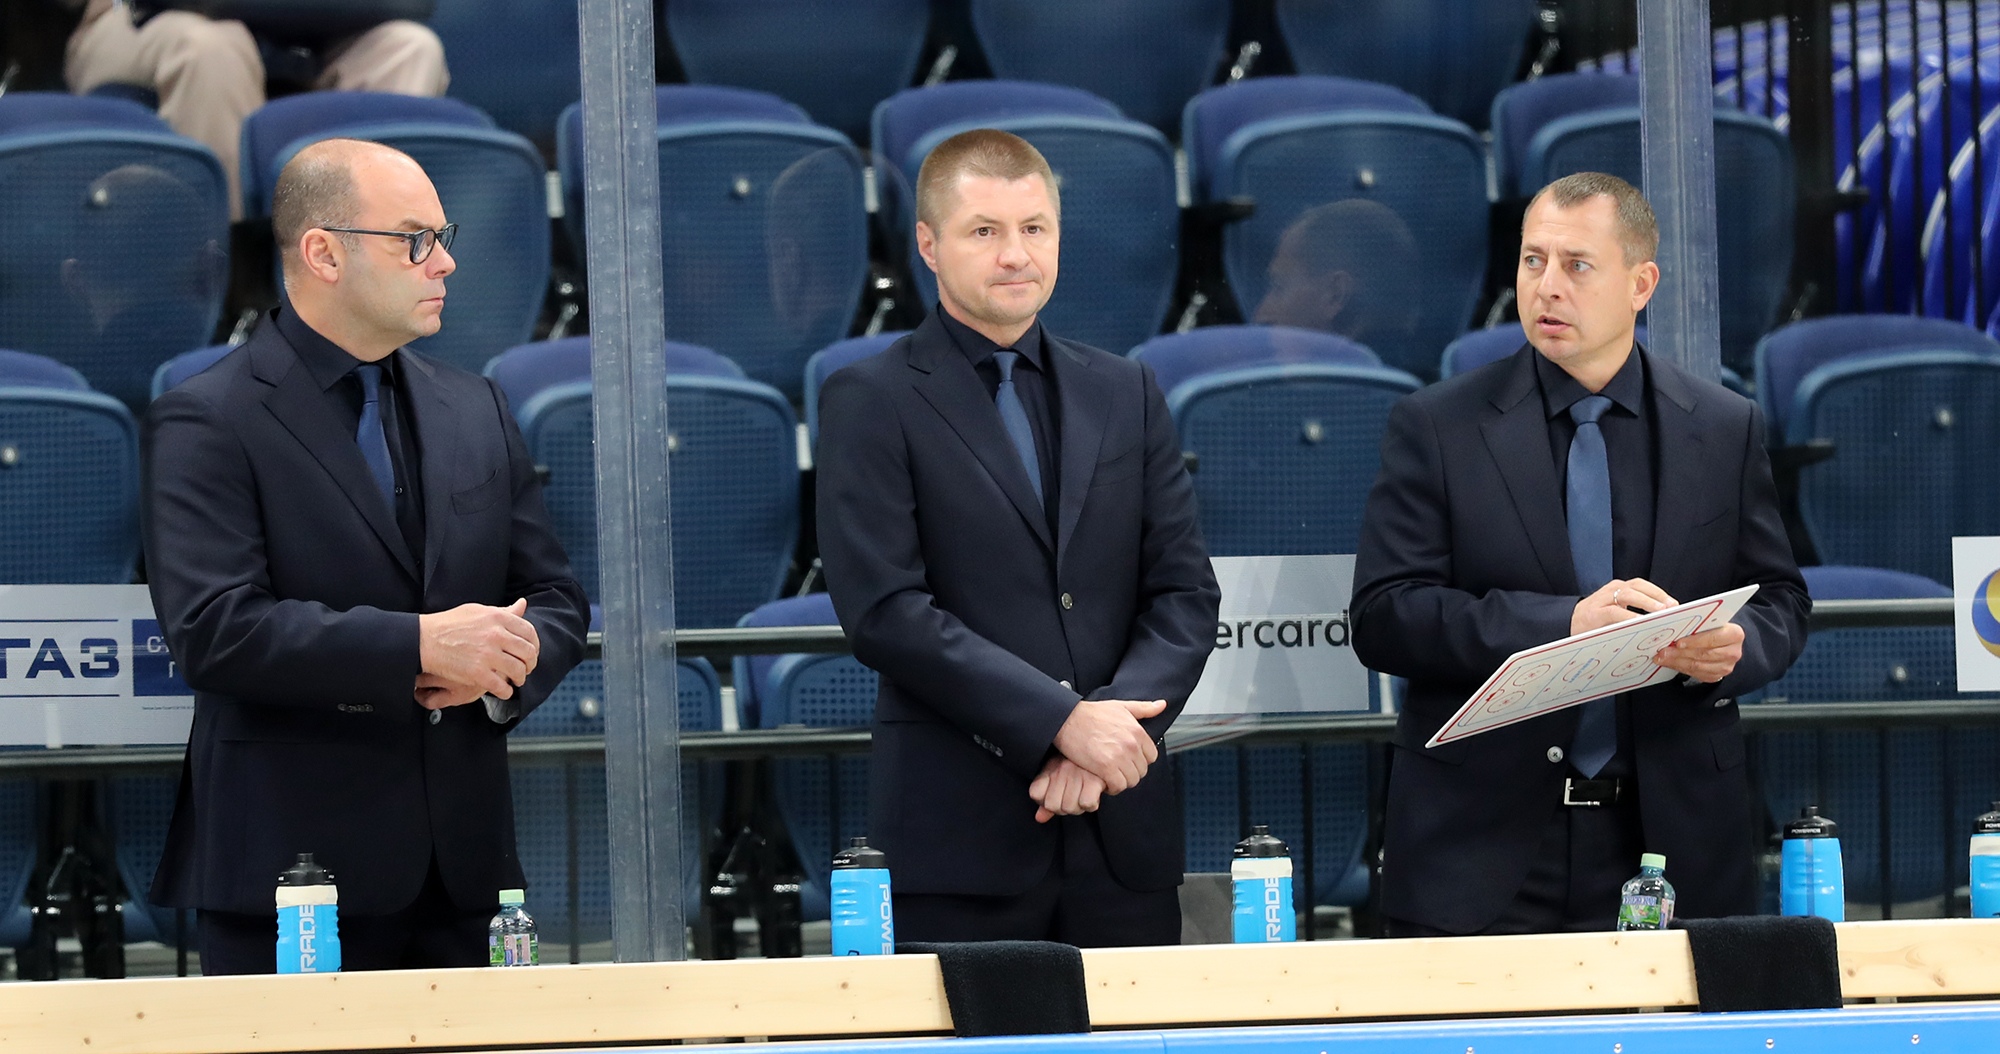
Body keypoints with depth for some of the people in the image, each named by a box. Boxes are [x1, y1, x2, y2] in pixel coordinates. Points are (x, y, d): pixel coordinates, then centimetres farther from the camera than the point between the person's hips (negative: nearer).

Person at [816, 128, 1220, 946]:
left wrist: (1114, 720, -10)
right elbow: (883, 610, -10)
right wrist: (1061, 721, -16)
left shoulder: (1127, 395, 14)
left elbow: (1185, 593, 9)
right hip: (958, 841, -4)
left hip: (1122, 830, 4)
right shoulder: (870, 403, 0)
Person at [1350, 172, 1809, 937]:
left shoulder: (1725, 430, 9)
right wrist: (1560, 622, -18)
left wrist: (1734, 649, -12)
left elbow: (1778, 603, 13)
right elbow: (1382, 617, -6)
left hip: (1671, 839, 2)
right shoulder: (1435, 428, 2)